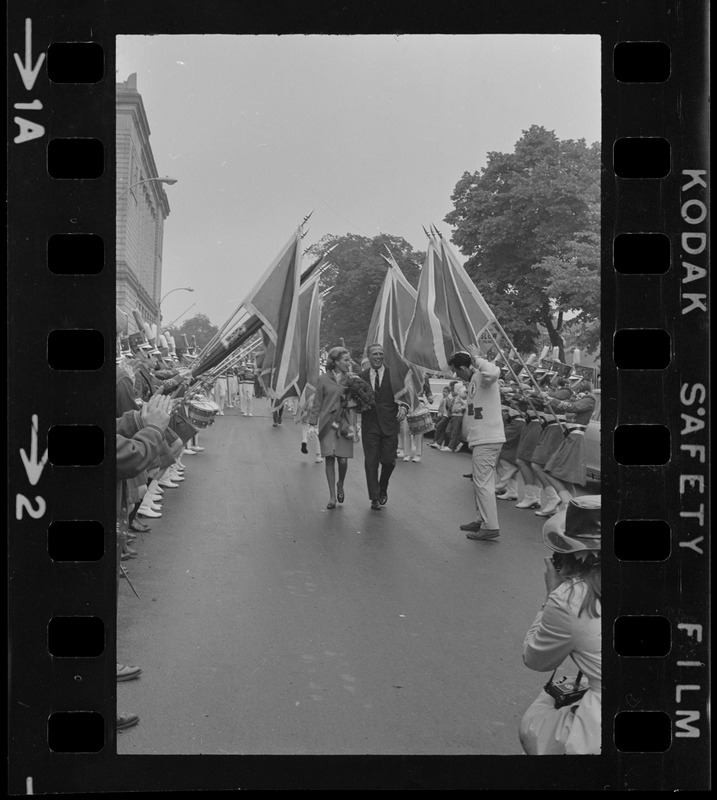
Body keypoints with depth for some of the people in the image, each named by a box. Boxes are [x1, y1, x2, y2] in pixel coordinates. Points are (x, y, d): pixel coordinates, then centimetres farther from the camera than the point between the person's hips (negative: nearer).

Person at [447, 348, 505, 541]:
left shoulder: (482, 377, -14)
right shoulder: (474, 380, 17)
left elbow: (493, 373, -39)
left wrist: (477, 358, -25)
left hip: (487, 440, -11)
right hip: (482, 438, 11)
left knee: (483, 483, -8)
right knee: (481, 482, 18)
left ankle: (490, 527, -5)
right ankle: (482, 520, 29)